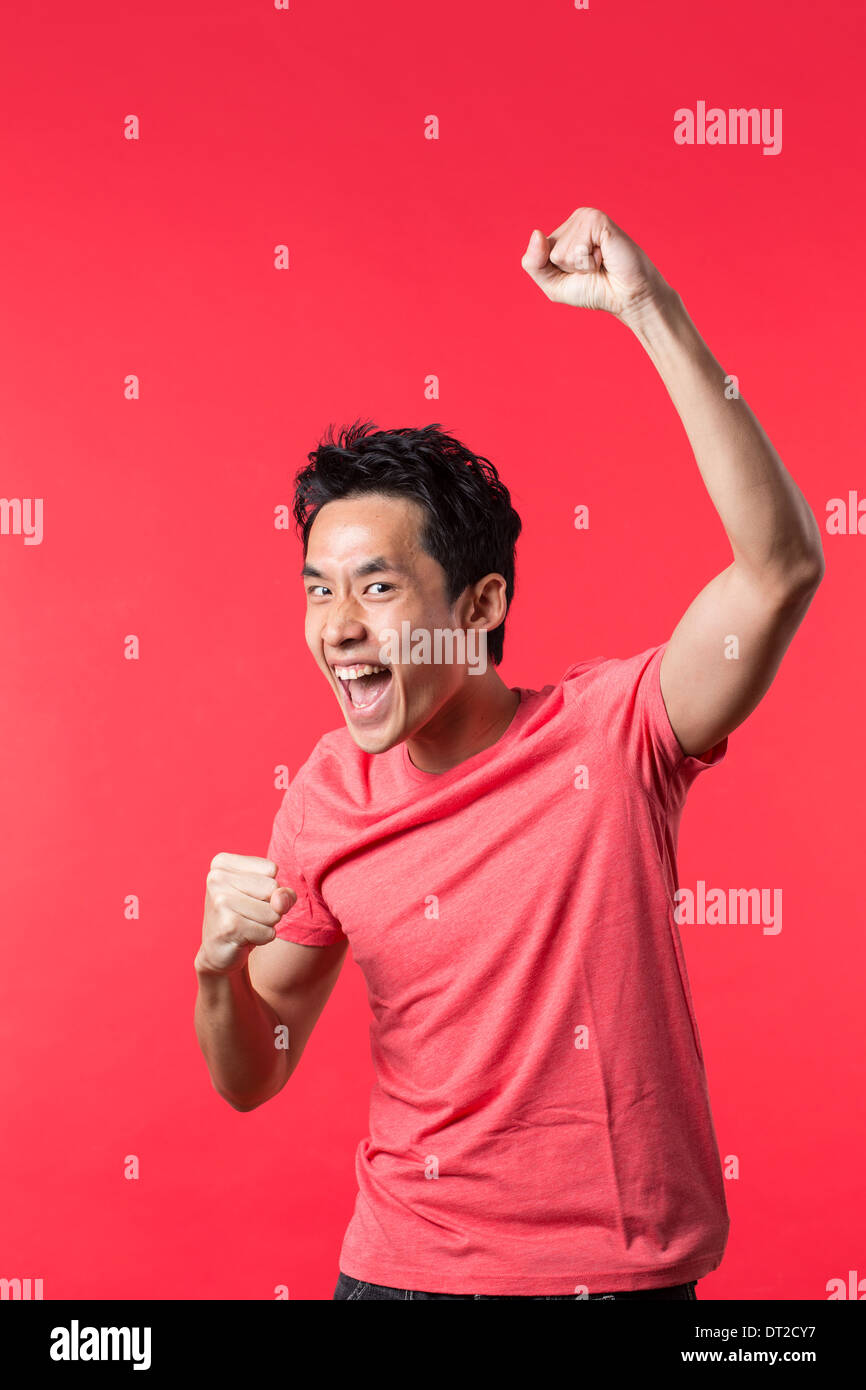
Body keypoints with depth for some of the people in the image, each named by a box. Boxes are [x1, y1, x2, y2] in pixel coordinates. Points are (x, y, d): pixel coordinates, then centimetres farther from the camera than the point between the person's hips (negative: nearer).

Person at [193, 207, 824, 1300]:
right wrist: (219, 962, -19)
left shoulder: (610, 729, -15)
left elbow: (779, 567, -30)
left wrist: (647, 308, -33)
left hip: (624, 1267, -2)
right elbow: (251, 1080, 2)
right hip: (403, 1264, 2)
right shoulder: (328, 798, -7)